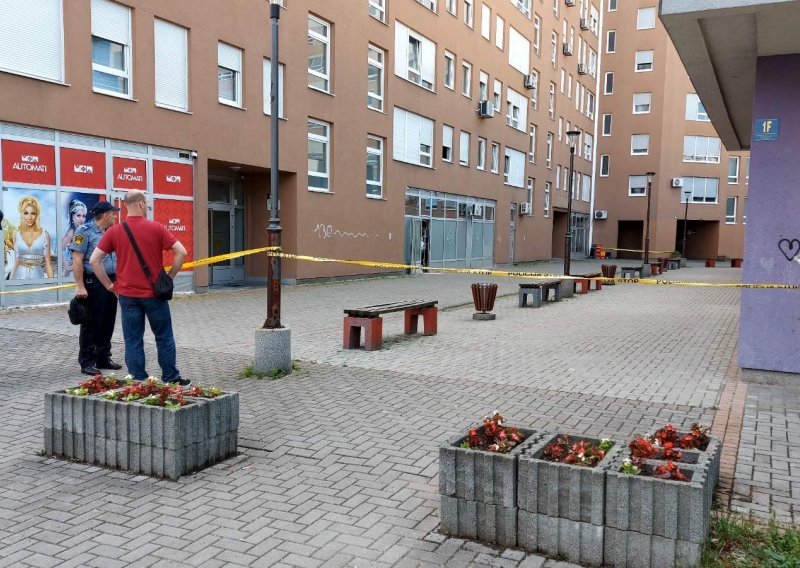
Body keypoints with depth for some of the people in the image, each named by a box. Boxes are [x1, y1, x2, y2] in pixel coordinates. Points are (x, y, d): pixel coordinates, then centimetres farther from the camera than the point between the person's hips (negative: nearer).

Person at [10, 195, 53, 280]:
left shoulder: (45, 235, -1)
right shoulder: (17, 235, 5)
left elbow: (48, 263, 0)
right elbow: (16, 262, 9)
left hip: (37, 275, -2)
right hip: (20, 276, 2)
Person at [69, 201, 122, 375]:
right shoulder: (84, 232, -8)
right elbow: (77, 260, -13)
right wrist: (80, 286, -19)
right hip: (93, 284, -7)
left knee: (108, 323, 12)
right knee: (91, 325, -2)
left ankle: (104, 358, 22)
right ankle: (87, 363, 5)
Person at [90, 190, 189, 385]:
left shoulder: (114, 231, 1)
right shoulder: (156, 228, -5)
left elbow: (94, 260, -1)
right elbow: (181, 252, -10)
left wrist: (109, 285, 6)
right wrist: (169, 276, 0)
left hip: (127, 294, 2)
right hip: (154, 293, -1)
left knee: (133, 341, 7)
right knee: (164, 338, 11)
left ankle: (138, 382, 10)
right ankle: (171, 378, 18)